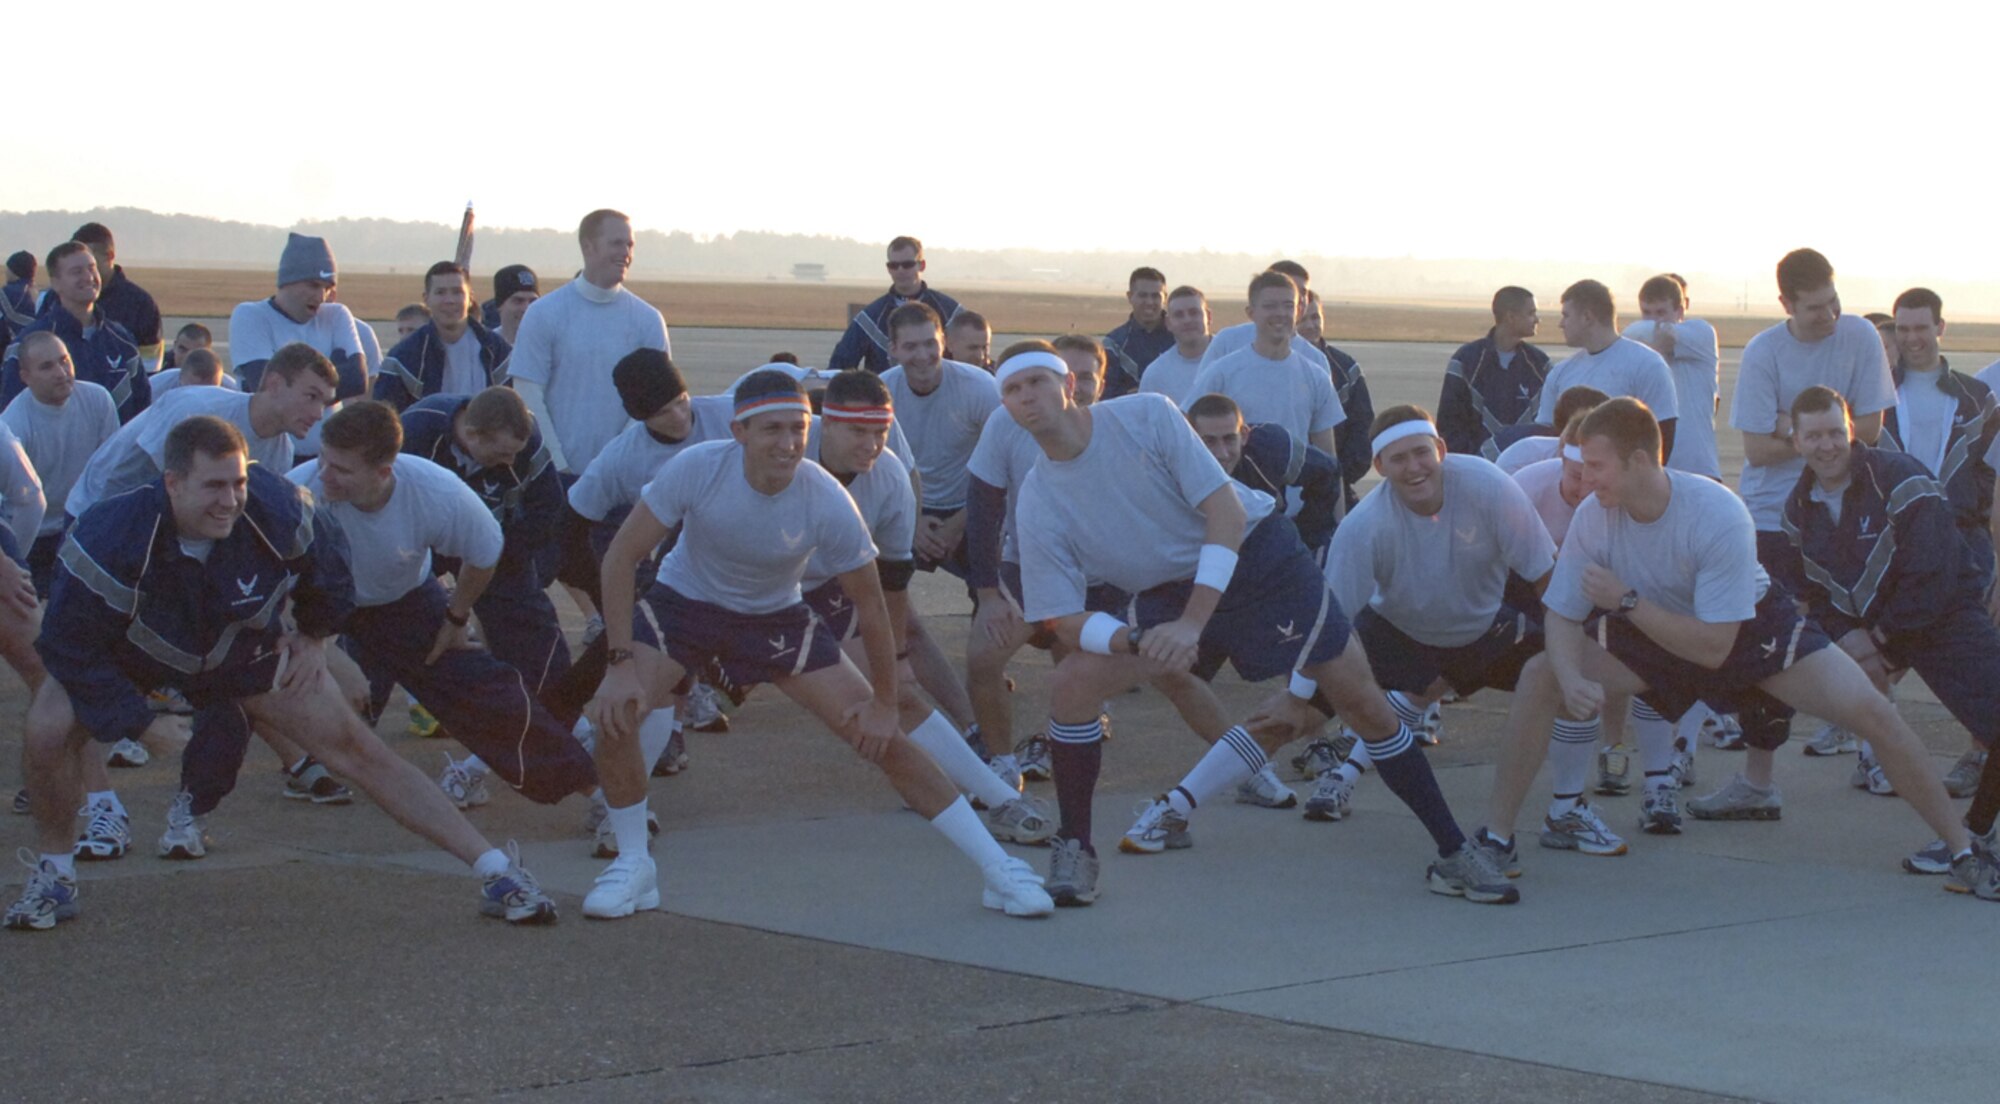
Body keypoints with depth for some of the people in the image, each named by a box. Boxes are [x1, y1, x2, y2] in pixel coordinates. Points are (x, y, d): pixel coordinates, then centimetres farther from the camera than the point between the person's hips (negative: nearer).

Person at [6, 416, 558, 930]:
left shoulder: (276, 514, -31)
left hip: (242, 651, 1)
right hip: (127, 653, -1)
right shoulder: (111, 536, -38)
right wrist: (134, 723, -25)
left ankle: (495, 871, -1)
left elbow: (327, 572, -7)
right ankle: (53, 873, 0)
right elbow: (69, 644, -26)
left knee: (352, 745, -5)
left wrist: (313, 636, 2)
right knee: (48, 729, -27)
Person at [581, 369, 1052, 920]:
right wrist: (622, 663, -26)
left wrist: (883, 704, -7)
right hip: (683, 601, 0)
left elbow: (869, 602, -12)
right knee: (615, 716, -25)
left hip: (777, 618, 0)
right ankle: (633, 865, -1)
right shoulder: (696, 469, -29)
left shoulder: (827, 502, -26)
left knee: (882, 737, -6)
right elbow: (621, 557, -20)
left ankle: (998, 870, 5)